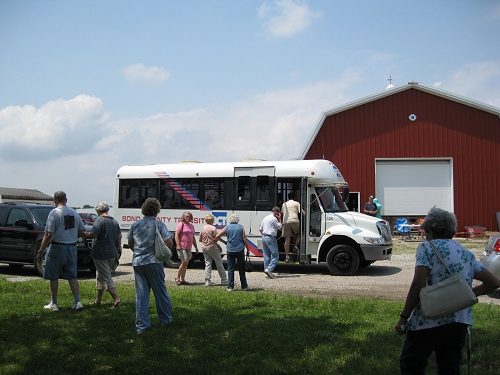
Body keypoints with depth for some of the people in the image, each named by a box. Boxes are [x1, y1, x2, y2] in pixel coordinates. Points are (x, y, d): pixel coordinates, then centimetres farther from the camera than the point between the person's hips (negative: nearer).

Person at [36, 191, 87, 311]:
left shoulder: (54, 213, -12)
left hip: (57, 248, -5)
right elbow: (83, 232, 8)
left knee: (53, 277, 8)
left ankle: (54, 304, 14)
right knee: (72, 277, 10)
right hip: (72, 248, 5)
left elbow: (48, 235, -16)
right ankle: (77, 302, 5)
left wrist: (41, 251, -11)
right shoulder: (74, 213, 6)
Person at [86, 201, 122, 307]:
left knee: (106, 278, -5)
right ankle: (98, 300, 26)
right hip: (112, 254, 8)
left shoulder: (100, 221, -13)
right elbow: (119, 238, 11)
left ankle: (116, 299, -13)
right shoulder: (115, 222, 10)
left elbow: (93, 234, -23)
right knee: (100, 276, 19)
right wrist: (118, 252, 18)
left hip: (101, 254, -8)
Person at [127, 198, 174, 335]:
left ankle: (141, 325, 6)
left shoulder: (135, 225, 6)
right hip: (153, 262, -4)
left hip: (137, 262, 4)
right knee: (160, 292, 10)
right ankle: (165, 320, 22)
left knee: (141, 293, 6)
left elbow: (130, 244, 15)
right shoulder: (159, 225, -7)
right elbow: (169, 243, -14)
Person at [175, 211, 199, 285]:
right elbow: (176, 235, -10)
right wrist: (178, 245, -20)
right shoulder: (181, 224, -4)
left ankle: (182, 279, 12)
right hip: (182, 247, -7)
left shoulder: (191, 226, 18)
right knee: (184, 262, -14)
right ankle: (177, 277, -2)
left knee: (186, 263, 7)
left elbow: (193, 238, 25)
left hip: (188, 248, 7)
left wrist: (196, 247, 22)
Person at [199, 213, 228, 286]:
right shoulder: (213, 228, -12)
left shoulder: (203, 228, 7)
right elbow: (216, 239, -15)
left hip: (204, 247, 6)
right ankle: (224, 280, 10)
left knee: (207, 264, 9)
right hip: (212, 247, -6)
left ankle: (207, 281, 6)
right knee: (219, 263, 4)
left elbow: (200, 240, 10)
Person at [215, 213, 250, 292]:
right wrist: (247, 249, 5)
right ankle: (244, 286, 14)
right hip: (240, 250, 0)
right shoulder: (241, 227, 3)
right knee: (241, 269, 8)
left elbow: (217, 237, 3)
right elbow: (244, 239, -2)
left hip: (230, 250, 0)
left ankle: (230, 287, 5)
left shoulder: (227, 227, 4)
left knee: (230, 268, 7)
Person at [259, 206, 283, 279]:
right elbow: (280, 227, -1)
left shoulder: (265, 218, 17)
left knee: (266, 255, 10)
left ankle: (266, 269, 10)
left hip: (264, 237, 9)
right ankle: (269, 269, -17)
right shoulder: (274, 219, -9)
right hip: (270, 238, -9)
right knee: (275, 255, -5)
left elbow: (260, 229, 20)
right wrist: (279, 219, 7)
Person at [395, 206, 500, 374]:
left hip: (431, 321, -6)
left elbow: (418, 284, -16)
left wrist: (404, 317, -11)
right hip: (461, 321, 6)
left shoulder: (427, 248, -4)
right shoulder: (467, 254, 15)